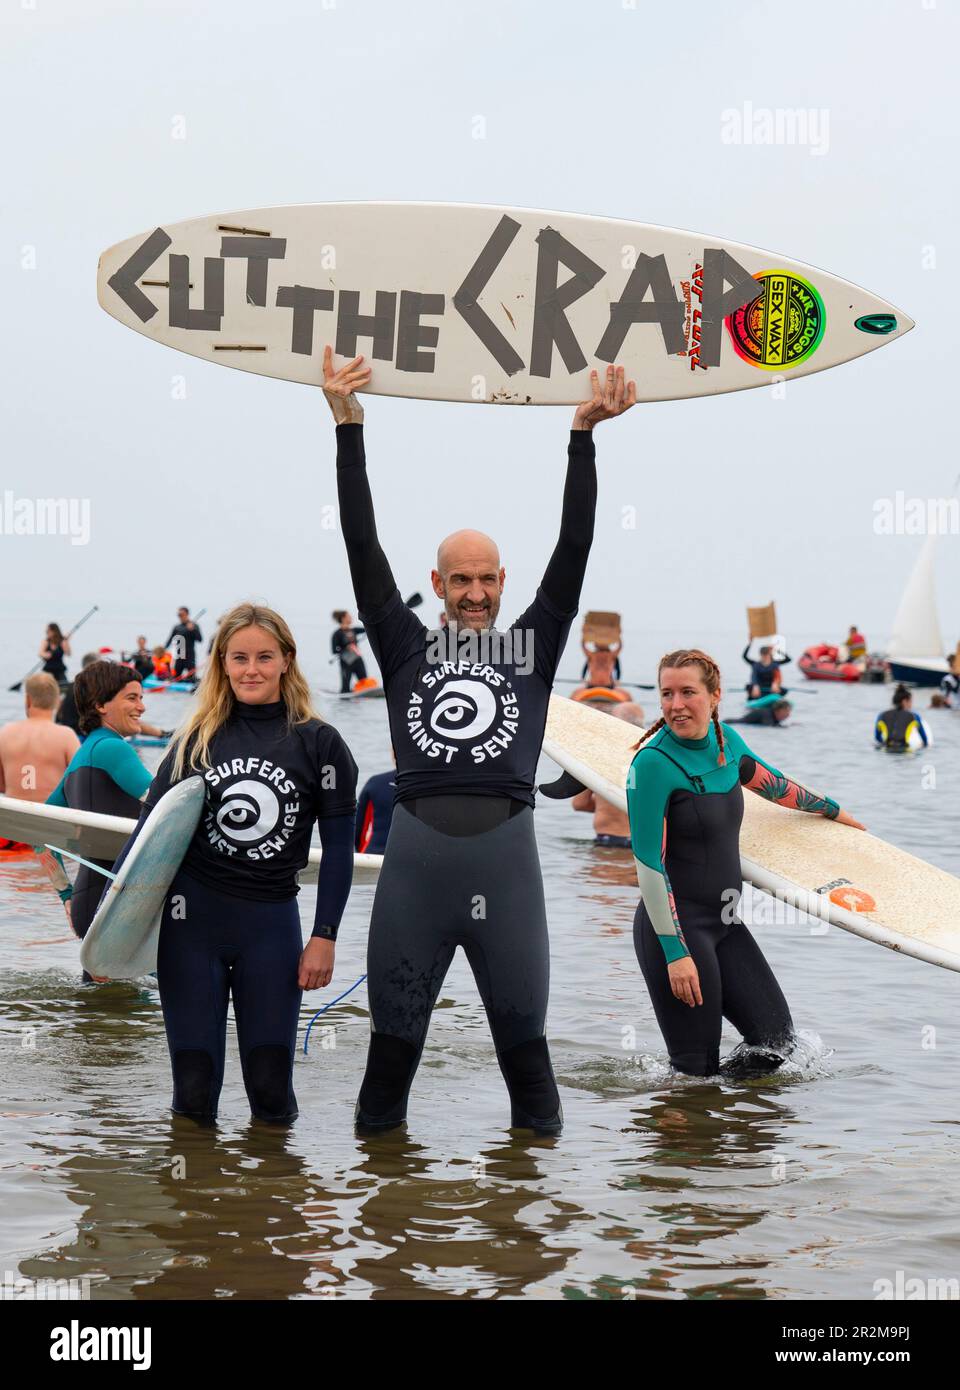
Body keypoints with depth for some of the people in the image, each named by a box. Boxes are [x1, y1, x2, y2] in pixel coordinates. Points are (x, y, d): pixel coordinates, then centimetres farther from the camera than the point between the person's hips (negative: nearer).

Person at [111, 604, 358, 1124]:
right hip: (192, 917, 2)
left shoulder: (318, 742, 1)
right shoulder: (197, 739, 7)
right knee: (194, 1090, 1)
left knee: (271, 1088, -2)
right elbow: (149, 827, 7)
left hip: (271, 922, -1)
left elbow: (338, 849, 2)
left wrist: (324, 937, -4)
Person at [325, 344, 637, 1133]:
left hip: (506, 847, 0)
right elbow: (363, 549, 7)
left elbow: (574, 550, 6)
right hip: (416, 846, 0)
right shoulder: (407, 648, 12)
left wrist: (583, 436, -1)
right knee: (395, 1017, 8)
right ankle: (377, 1141, 21)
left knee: (520, 1016, 8)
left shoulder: (532, 646, 12)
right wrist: (348, 428, 2)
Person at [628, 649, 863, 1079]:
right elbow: (648, 864, -17)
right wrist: (675, 953, -20)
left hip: (724, 922, 7)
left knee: (775, 1039, 6)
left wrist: (831, 810, 41)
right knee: (695, 1068, -6)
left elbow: (770, 783, 26)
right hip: (673, 929, -7)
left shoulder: (725, 740, 4)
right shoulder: (653, 762, -16)